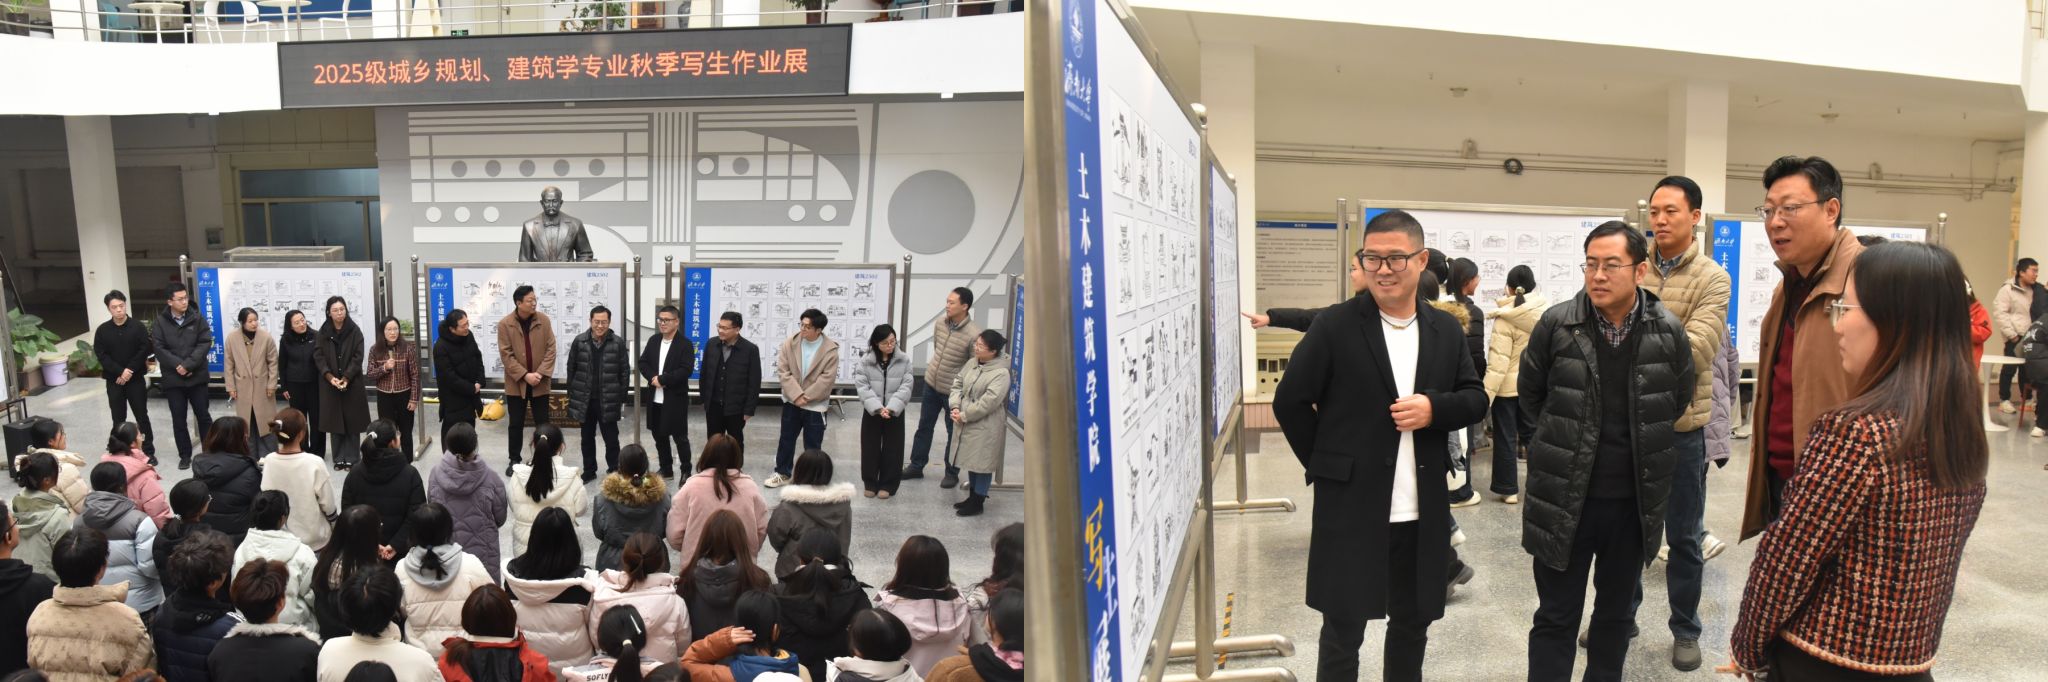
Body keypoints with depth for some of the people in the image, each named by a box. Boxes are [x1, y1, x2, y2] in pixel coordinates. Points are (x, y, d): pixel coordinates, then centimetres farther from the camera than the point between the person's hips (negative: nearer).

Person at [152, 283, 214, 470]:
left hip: (197, 377, 0)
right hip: (173, 379, 0)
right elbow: (159, 348, -7)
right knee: (179, 420, 8)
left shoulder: (197, 318, -1)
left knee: (203, 416, 7)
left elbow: (205, 343, -8)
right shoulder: (160, 322, -2)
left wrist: (188, 365, -16)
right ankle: (185, 455, 18)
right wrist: (177, 365, -18)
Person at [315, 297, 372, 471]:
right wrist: (330, 377, -14)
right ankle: (339, 458, 11)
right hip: (329, 384, 2)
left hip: (352, 383, -2)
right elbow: (318, 356, -1)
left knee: (351, 421, 0)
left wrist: (346, 378, -15)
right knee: (334, 421, 4)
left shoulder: (355, 331, -3)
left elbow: (358, 357, -7)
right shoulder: (323, 332, 3)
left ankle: (351, 458, 7)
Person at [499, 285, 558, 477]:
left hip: (540, 383, 1)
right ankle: (514, 461, 22)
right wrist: (525, 375, -17)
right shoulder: (505, 324, -8)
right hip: (516, 384, -1)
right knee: (516, 424, 9)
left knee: (542, 423, 7)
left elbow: (551, 349, -3)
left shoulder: (544, 320, -4)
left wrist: (540, 373, -14)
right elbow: (506, 355, -10)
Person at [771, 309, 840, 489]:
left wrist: (806, 397, -16)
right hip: (791, 401, 3)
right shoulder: (790, 343, -6)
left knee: (813, 445, 7)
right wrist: (796, 395, -17)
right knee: (786, 439, 15)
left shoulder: (830, 349, -14)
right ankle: (782, 474, 31)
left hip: (815, 405, -3)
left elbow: (827, 378, -16)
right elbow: (783, 371, -8)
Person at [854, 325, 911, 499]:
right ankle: (870, 483, 23)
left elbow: (906, 387, -7)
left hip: (895, 412, 0)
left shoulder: (904, 361, -3)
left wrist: (891, 408, -18)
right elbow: (862, 387, -10)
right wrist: (878, 407, -21)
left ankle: (888, 485, 19)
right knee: (870, 449, 8)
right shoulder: (865, 362, -5)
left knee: (892, 450, 6)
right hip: (872, 412, 0)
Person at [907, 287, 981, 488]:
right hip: (931, 383, 5)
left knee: (953, 433, 10)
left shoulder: (974, 334, -25)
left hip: (953, 390, -5)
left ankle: (952, 473, 27)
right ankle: (916, 466, 32)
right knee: (924, 426, 17)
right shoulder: (940, 322, -7)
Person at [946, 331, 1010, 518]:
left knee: (982, 463, 2)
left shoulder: (1001, 373, -19)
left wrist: (964, 416, -18)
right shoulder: (972, 363, 7)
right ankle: (972, 497, 33)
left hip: (985, 427, -8)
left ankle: (978, 503, 14)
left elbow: (988, 402, -23)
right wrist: (955, 407, -8)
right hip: (966, 424, 8)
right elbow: (957, 384, 10)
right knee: (971, 461, 18)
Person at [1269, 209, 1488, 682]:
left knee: (1413, 624, 19)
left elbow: (1476, 398, 10)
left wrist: (1436, 408, -11)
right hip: (1350, 509, -4)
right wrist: (1328, 465, -2)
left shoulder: (1446, 330, 5)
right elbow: (1290, 402, -3)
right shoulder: (1335, 326, -8)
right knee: (1343, 632, 6)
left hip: (1422, 514, 4)